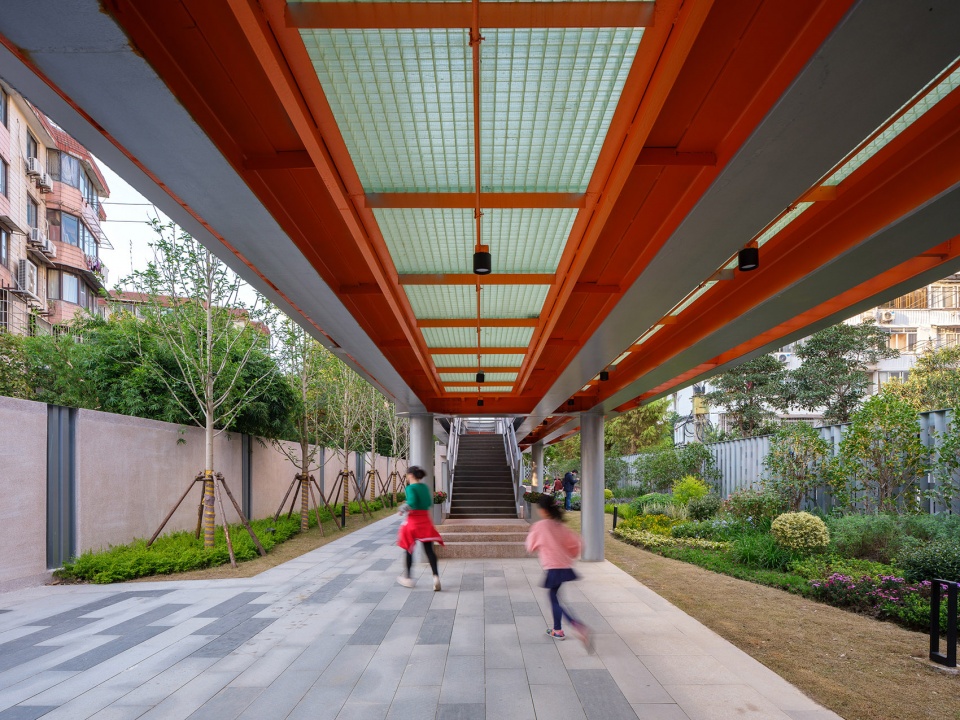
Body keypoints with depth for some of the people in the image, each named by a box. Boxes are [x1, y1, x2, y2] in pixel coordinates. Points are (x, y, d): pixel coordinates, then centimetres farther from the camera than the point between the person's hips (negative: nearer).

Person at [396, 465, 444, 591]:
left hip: (413, 520, -5)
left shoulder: (410, 488, -10)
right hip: (425, 520, 5)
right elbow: (429, 503, 13)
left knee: (409, 549, 12)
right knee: (429, 549, 1)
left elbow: (412, 503, -23)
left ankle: (407, 577, 23)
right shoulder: (425, 487, 9)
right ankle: (436, 576, -16)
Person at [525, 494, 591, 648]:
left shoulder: (539, 526, -11)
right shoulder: (560, 526, 6)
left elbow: (531, 547, -1)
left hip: (553, 568, -7)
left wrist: (530, 535, 17)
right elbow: (575, 541, 3)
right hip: (565, 565, 7)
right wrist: (570, 556, 18)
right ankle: (557, 630, 31)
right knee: (554, 596, 22)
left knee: (555, 600, -3)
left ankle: (577, 625, -22)